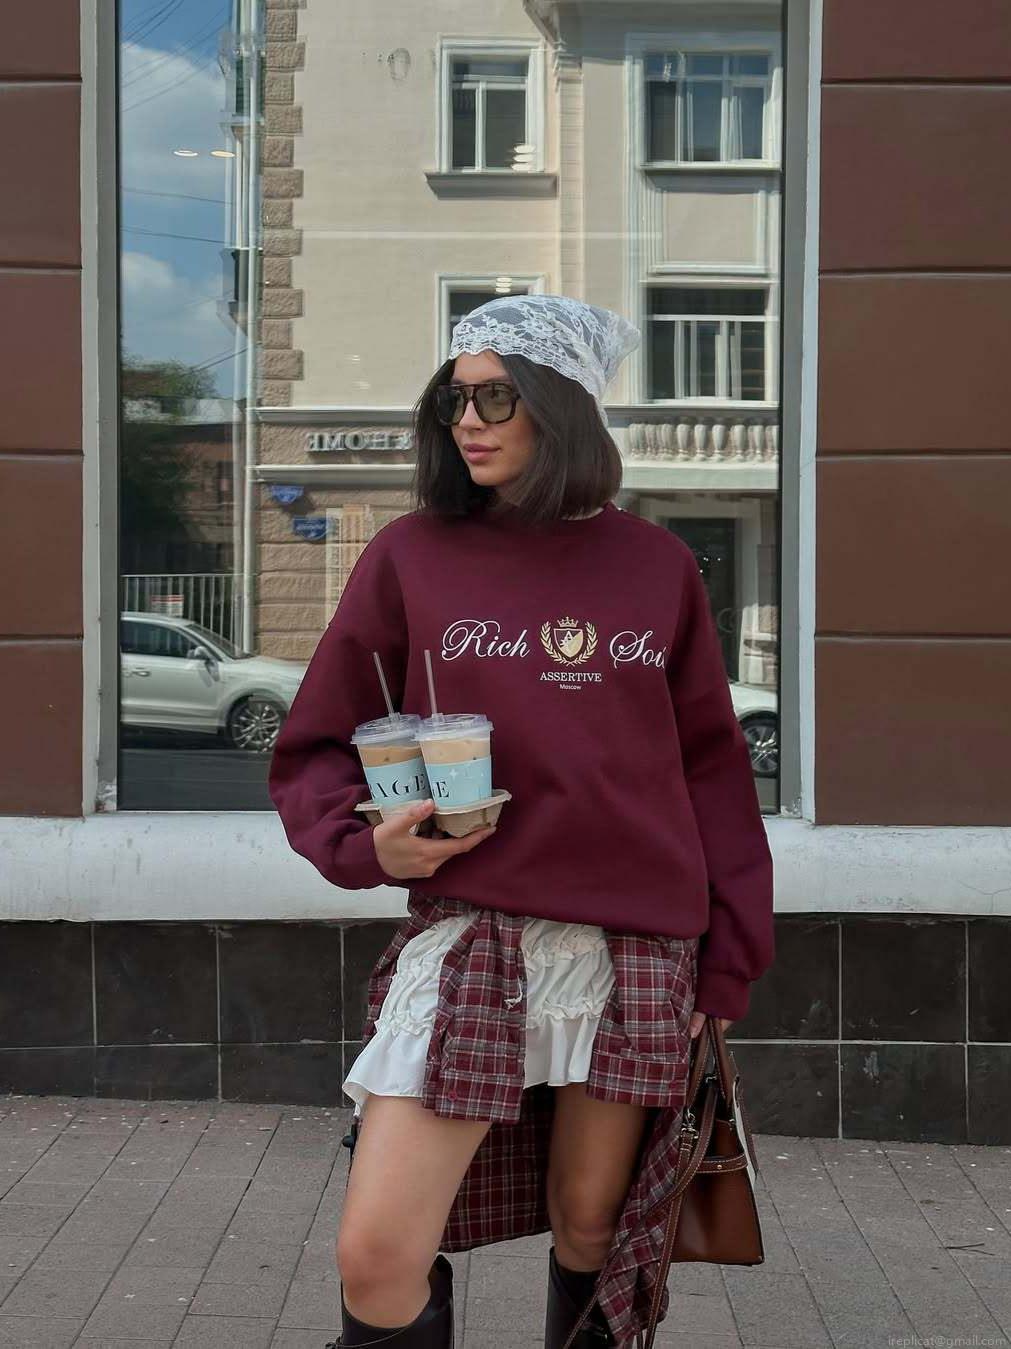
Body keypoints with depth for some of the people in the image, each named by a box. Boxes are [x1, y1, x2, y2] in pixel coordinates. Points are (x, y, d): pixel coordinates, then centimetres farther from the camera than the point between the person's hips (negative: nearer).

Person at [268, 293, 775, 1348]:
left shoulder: (656, 568, 6)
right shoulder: (410, 556, 3)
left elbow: (710, 767, 11)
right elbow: (315, 749, 10)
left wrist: (726, 961, 9)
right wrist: (366, 845, -10)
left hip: (637, 946, 1)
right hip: (467, 931, -1)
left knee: (591, 1230, 10)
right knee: (376, 1252, -10)